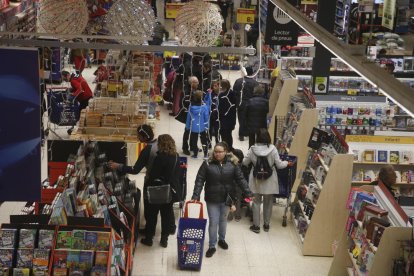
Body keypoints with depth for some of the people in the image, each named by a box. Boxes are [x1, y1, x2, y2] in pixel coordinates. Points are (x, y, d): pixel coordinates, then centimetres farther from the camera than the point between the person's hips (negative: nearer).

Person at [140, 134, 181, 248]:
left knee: (152, 214, 10)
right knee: (167, 215, 15)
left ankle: (148, 238, 19)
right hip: (172, 191, 6)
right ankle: (164, 240, 20)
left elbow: (153, 175, -18)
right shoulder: (176, 157, -1)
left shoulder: (160, 157, -21)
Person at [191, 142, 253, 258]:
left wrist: (248, 193, -10)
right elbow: (199, 181, -11)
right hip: (212, 199, -2)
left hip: (226, 198, 2)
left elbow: (240, 179, -4)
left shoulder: (232, 164, -6)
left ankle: (222, 239, 42)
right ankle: (212, 246, 17)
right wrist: (195, 196, -20)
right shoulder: (207, 164, -10)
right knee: (213, 222, 3)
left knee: (223, 220, 20)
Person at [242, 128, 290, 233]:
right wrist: (286, 163, 11)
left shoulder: (252, 149, -14)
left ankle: (256, 226, 19)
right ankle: (266, 224, 30)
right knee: (268, 203, 17)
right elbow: (279, 165, -9)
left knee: (256, 202, 13)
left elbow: (245, 163, -3)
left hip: (256, 181, 0)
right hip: (269, 181, 0)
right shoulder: (272, 149, -15)